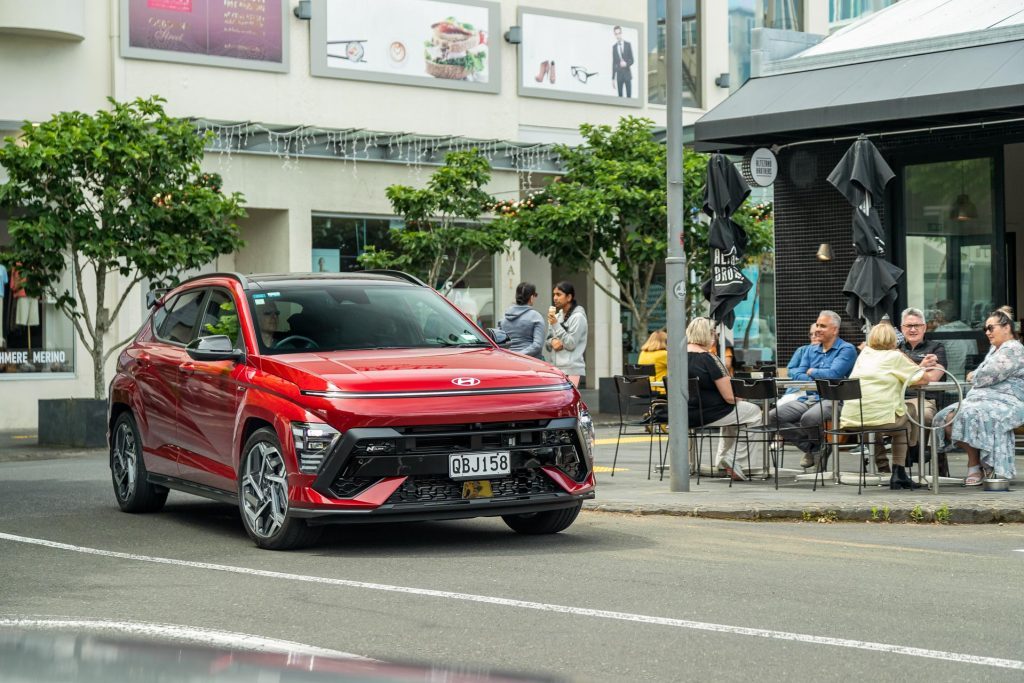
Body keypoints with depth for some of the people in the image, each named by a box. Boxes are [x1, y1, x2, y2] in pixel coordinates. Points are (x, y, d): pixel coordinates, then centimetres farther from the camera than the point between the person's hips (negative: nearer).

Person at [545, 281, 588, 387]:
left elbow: (571, 344, -10)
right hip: (555, 369, 6)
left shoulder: (578, 317, -5)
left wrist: (555, 324, -14)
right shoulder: (557, 316, 17)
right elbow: (546, 342, 20)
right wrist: (552, 342, -4)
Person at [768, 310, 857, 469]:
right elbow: (796, 374, 9)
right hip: (807, 398, 7)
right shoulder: (811, 350, 20)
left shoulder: (846, 349, -1)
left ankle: (821, 448, -4)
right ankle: (809, 447, 0)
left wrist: (812, 372, 1)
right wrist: (818, 381, -8)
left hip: (831, 400, -7)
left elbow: (834, 374, -16)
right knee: (773, 416, -14)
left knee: (809, 418, -38)